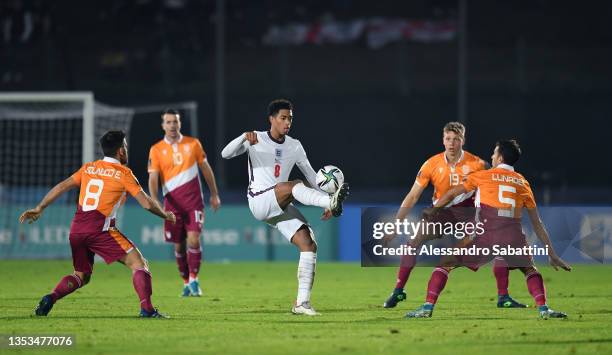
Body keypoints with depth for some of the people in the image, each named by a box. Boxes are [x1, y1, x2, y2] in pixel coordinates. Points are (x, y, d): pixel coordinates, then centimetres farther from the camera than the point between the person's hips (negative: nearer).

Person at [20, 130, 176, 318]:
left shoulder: (88, 168, 16)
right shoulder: (124, 173, 1)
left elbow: (61, 187, 14)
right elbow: (147, 204, -1)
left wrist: (39, 209, 19)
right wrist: (166, 215, 16)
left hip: (77, 229, 6)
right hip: (101, 230, -6)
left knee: (81, 275, 21)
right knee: (138, 264, 1)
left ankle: (51, 298, -2)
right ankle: (146, 308, -14)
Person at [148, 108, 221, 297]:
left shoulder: (193, 144, 4)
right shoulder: (156, 150, 0)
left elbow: (205, 168, 12)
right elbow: (153, 177, -5)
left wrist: (214, 194, 13)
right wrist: (154, 200, -21)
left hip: (193, 201, -1)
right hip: (172, 202, 1)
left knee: (193, 240, -16)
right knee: (179, 245, 6)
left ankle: (194, 280, -4)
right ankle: (186, 282, 21)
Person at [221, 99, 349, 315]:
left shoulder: (294, 147, 14)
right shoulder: (256, 140, 1)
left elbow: (311, 175, 18)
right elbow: (225, 154, -11)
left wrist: (325, 204, 8)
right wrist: (244, 137, -29)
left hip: (281, 207, 5)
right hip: (259, 202, -5)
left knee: (309, 244, -12)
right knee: (293, 186, -34)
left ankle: (302, 302, -11)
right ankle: (332, 201, -58)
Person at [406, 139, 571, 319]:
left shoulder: (482, 176, 16)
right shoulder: (523, 183, 22)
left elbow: (451, 195, 25)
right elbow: (537, 224, 23)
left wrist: (431, 214, 40)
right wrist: (552, 255, 27)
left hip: (485, 230, -2)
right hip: (513, 233, 2)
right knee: (530, 270, 26)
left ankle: (428, 307, 0)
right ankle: (543, 309, 5)